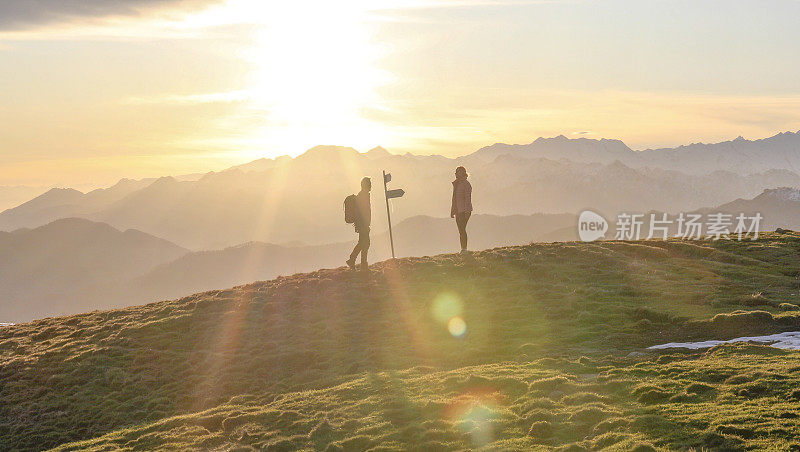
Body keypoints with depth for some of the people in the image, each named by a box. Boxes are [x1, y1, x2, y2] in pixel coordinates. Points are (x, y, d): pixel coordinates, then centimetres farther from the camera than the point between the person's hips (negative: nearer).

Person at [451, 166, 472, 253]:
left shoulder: (466, 184, -10)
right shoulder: (455, 184, 14)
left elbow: (468, 198, -14)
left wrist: (467, 212, -19)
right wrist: (452, 211, 21)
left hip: (465, 210, -8)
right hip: (458, 210, 8)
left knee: (462, 229, -13)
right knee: (460, 230, 8)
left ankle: (464, 249, -10)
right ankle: (463, 249, 12)